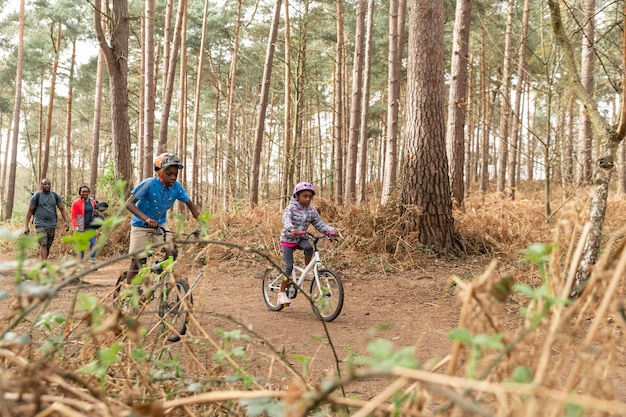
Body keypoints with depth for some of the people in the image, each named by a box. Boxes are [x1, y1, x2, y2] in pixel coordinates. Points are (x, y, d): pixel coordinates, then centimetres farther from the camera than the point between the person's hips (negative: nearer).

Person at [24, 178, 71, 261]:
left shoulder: (55, 196, 7)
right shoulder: (36, 196, -1)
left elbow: (62, 209, 5)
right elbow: (29, 211, 0)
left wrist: (67, 221, -9)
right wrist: (26, 226, -7)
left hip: (52, 225, 3)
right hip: (40, 224, -3)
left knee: (48, 247, 8)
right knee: (43, 244, -17)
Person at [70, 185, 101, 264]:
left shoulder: (93, 202, 9)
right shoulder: (76, 203, -2)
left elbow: (96, 212, 23)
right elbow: (73, 216, -3)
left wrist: (97, 213, -1)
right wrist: (76, 227, -13)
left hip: (91, 227, 3)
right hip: (81, 228, -3)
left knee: (93, 244, -5)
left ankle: (93, 263, 1)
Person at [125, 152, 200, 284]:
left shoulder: (177, 187, -16)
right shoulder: (149, 184, -27)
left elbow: (190, 205, -9)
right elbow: (129, 203, -29)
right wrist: (146, 218, -45)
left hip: (160, 225, 4)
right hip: (141, 225, -3)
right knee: (137, 261, -1)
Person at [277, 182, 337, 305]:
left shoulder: (312, 211, -2)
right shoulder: (291, 208, -17)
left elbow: (320, 225, -3)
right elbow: (286, 219, -35)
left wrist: (331, 230, -22)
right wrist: (292, 229, -57)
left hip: (300, 239, 3)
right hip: (288, 239, -3)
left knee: (309, 247, -31)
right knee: (289, 266, -10)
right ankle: (282, 293, 2)